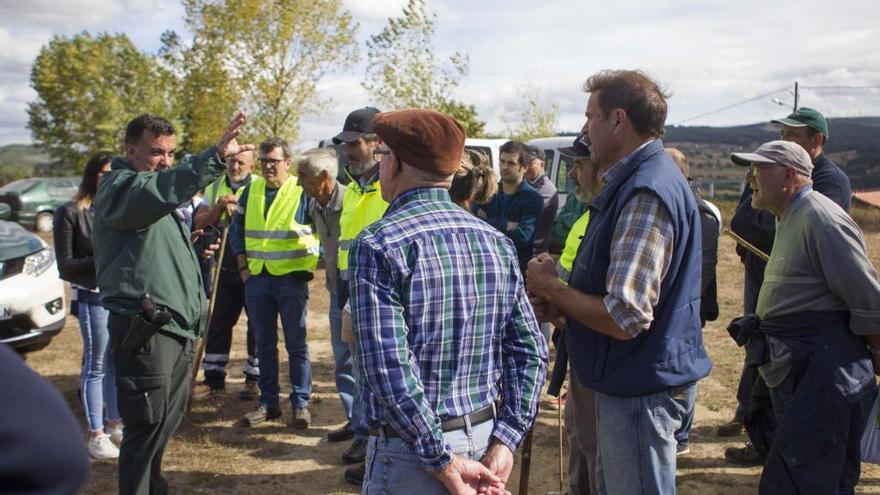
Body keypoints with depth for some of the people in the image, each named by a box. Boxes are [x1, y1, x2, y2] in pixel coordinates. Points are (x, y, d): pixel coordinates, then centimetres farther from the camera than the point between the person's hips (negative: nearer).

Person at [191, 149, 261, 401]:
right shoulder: (214, 189, 11)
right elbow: (199, 223, 3)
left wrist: (238, 207, -21)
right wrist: (220, 207, -12)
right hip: (226, 268, 5)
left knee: (257, 324, 3)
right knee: (218, 323, 9)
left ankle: (254, 379, 14)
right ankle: (214, 378, 19)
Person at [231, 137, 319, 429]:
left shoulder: (302, 191, -6)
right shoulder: (251, 190, 8)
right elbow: (237, 229, 16)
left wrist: (310, 265, -6)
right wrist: (243, 266, 8)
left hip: (291, 277, -4)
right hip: (257, 278, 5)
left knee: (296, 345, 2)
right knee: (264, 345, 11)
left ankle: (301, 403, 10)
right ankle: (268, 402, 20)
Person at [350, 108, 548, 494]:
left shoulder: (378, 246, -15)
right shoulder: (497, 242, 2)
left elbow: (389, 368, -23)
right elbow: (530, 351, 0)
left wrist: (445, 461, -18)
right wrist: (504, 441, -3)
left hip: (411, 448, -6)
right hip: (485, 438, 6)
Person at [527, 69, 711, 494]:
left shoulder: (645, 193, -24)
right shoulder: (634, 180, 11)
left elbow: (624, 318, -29)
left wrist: (550, 287, -14)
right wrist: (557, 304, 3)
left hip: (640, 391, -10)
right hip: (629, 382, 10)